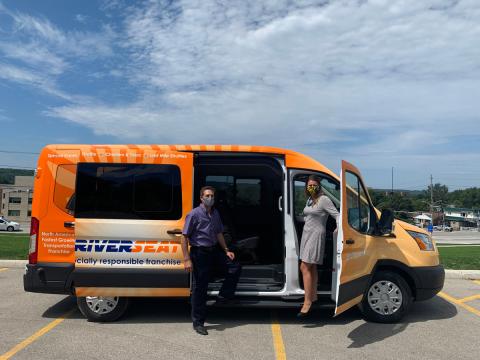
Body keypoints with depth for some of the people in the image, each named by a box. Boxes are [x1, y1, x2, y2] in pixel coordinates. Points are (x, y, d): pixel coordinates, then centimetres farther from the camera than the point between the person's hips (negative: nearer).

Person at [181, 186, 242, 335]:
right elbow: (185, 237, -13)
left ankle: (222, 299, 16)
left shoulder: (215, 213, 9)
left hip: (214, 250, 7)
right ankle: (198, 323, 14)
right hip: (200, 253, -7)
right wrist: (187, 259, -18)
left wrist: (226, 250, 10)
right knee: (200, 288, 1)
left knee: (235, 268, 3)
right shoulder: (194, 214, -12)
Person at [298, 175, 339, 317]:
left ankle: (307, 301, -9)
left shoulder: (324, 199, -10)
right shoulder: (309, 200, 13)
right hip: (306, 233, 8)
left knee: (304, 267, -13)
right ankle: (313, 296, 24)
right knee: (311, 267, 14)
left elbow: (337, 214, -14)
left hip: (316, 234, -8)